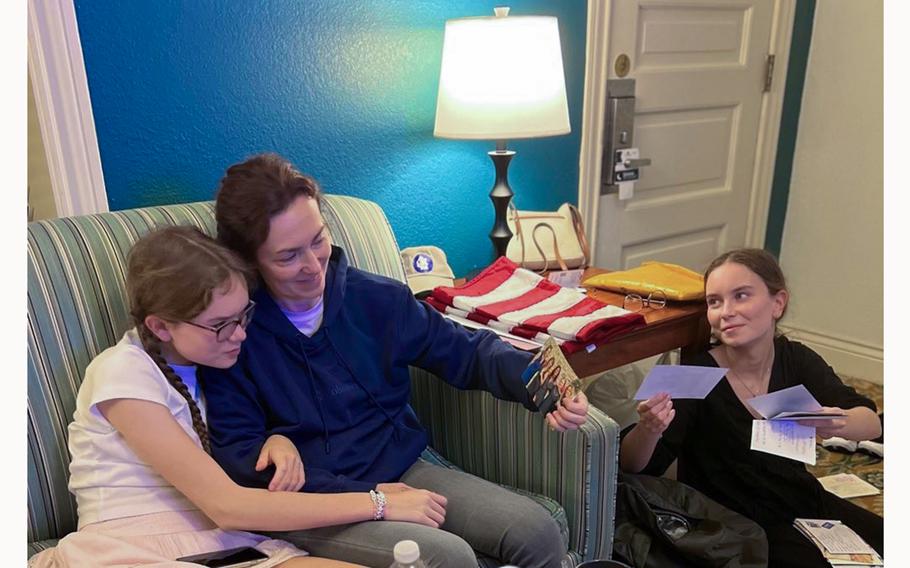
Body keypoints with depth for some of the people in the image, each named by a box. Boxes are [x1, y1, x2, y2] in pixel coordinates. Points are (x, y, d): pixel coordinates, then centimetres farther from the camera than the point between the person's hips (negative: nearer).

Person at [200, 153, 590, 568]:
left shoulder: (377, 298, 0)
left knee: (538, 533, -8)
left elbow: (465, 352, 6)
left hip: (403, 471, 5)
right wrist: (364, 496, -18)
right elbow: (239, 457, -11)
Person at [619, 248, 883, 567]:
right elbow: (632, 468, -24)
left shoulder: (795, 359, -7)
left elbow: (873, 424, -14)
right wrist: (649, 429, -47)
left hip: (806, 503, 5)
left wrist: (838, 423, -37)